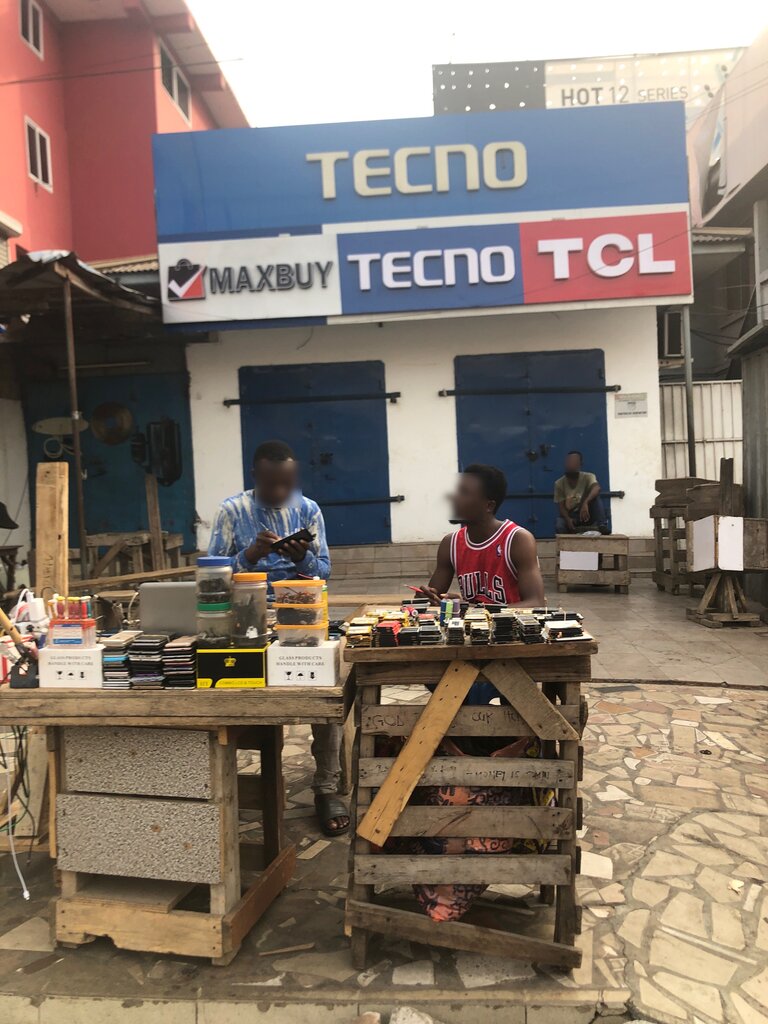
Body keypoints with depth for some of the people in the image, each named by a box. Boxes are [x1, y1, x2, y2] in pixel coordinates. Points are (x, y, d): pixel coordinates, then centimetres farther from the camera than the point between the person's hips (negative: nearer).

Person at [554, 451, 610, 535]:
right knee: (559, 527, -35)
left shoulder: (588, 477, -9)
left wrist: (585, 503, -50)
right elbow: (561, 506, -8)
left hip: (586, 515, 0)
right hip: (570, 516, 0)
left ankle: (602, 525, -34)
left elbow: (597, 488, -32)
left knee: (595, 496, -27)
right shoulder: (559, 483, -4)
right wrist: (567, 519, -30)